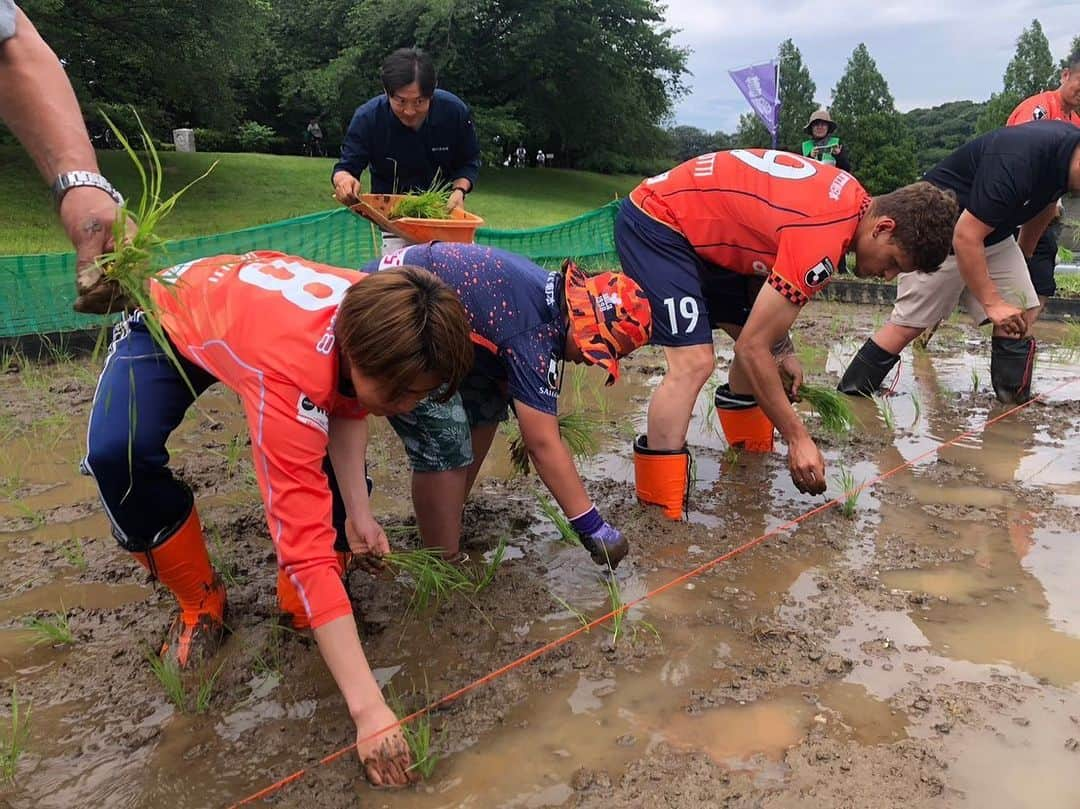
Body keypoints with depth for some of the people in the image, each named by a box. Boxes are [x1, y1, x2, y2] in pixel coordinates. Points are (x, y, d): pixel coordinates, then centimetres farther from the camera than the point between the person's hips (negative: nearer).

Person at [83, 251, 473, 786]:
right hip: (168, 318, -5)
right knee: (119, 454, -28)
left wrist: (359, 512, -21)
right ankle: (200, 603, -3)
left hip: (250, 299, 5)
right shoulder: (292, 370, -47)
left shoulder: (379, 322, -28)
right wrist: (368, 709, -47)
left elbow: (347, 407, -8)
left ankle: (305, 603, 7)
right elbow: (305, 544, -48)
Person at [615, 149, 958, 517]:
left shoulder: (852, 198, 1)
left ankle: (750, 459, 29)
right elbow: (751, 349, -25)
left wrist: (782, 353, 7)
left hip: (700, 228, 10)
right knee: (693, 362, -23)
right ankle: (659, 516, -19)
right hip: (654, 224, -10)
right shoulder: (820, 240, -28)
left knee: (760, 332, 12)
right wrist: (798, 438, -18)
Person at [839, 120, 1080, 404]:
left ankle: (1014, 403, 7)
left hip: (994, 232, 9)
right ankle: (847, 397, 0)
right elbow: (966, 237, -31)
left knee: (1021, 314, -1)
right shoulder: (1017, 161, -35)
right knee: (909, 325, -8)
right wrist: (992, 303, -26)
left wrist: (1024, 254, 30)